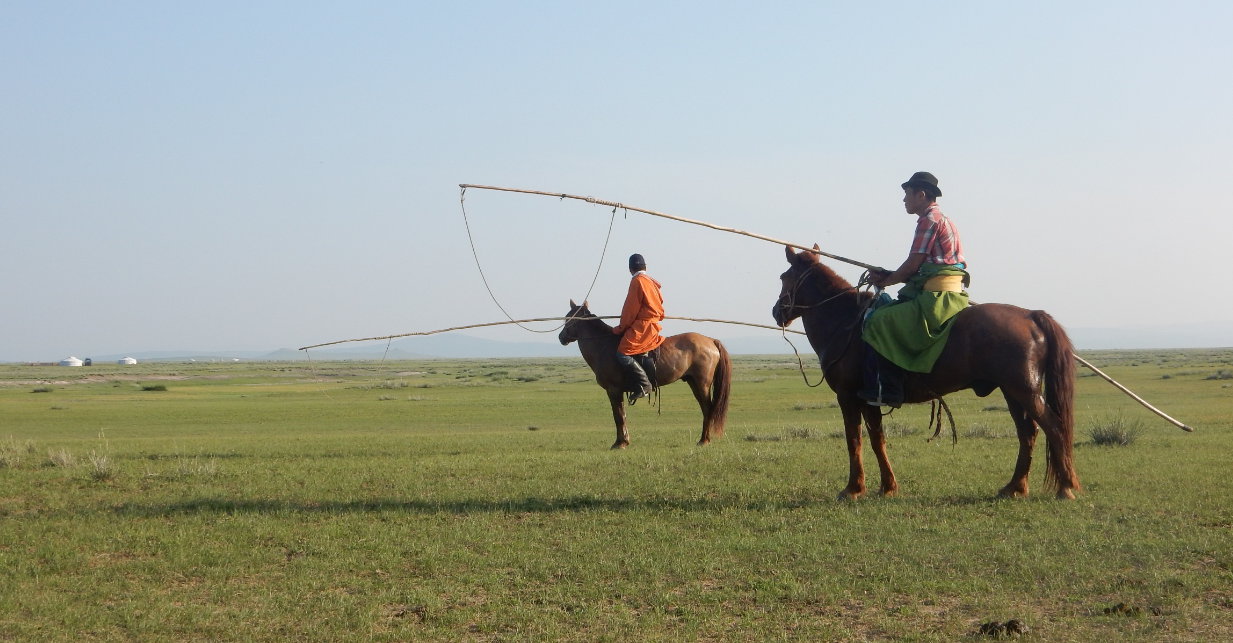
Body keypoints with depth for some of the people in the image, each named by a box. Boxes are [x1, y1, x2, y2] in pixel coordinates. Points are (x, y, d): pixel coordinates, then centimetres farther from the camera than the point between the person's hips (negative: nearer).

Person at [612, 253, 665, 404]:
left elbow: (631, 310, -12)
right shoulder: (652, 282, 19)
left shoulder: (637, 281, -9)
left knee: (623, 353, -20)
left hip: (642, 326, -10)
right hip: (653, 325, 10)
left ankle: (644, 385, -24)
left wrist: (621, 328, -1)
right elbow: (660, 311, 23)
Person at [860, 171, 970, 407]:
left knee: (879, 321, -16)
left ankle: (887, 393, -20)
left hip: (938, 297, -11)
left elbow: (912, 265, -12)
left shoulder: (930, 220, -9)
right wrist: (887, 276, 14)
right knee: (883, 313, 20)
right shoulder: (941, 219, 23)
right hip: (947, 295, 11)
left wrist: (886, 280, 3)